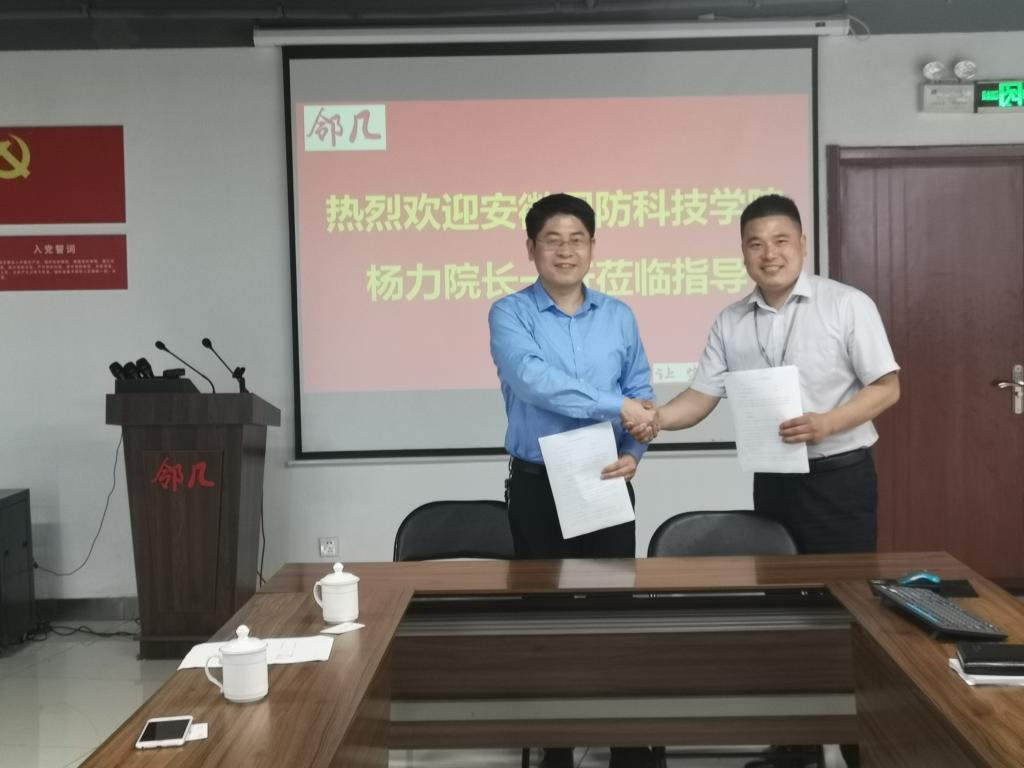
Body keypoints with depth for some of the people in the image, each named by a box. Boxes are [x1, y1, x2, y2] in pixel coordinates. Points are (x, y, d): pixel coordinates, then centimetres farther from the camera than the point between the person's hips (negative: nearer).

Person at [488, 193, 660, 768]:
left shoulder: (619, 316, 7)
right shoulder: (509, 315, -4)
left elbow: (642, 399, 7)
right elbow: (534, 381, -22)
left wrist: (633, 455, -12)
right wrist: (616, 406, -21)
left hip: (606, 484, 2)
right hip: (537, 485, -2)